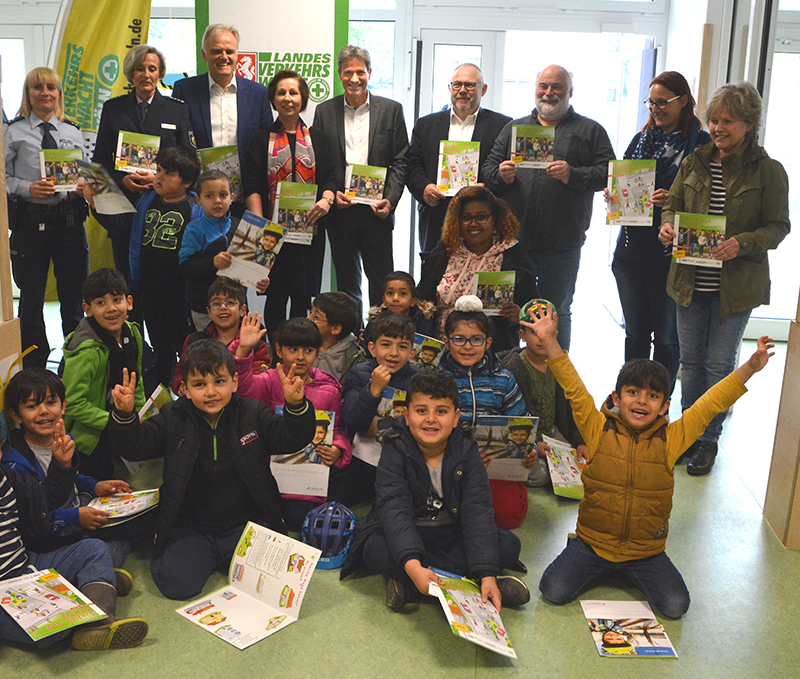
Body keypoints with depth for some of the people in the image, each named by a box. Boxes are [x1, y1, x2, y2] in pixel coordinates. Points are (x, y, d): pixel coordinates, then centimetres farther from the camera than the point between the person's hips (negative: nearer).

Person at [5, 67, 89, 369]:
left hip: (69, 217, 2)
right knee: (32, 296, 7)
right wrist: (28, 188, -18)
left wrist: (84, 187, -9)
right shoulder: (14, 132, 2)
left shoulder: (73, 132, 11)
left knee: (74, 295, 6)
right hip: (30, 221, -2)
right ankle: (34, 368, 18)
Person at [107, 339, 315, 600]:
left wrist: (296, 406, -31)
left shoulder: (253, 414, -3)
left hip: (247, 524, 0)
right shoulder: (172, 419, -1)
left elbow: (292, 439, -10)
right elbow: (134, 447, -5)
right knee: (175, 583, -22)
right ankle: (209, 558, 13)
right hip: (189, 528, 0)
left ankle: (227, 557, 15)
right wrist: (125, 416, -26)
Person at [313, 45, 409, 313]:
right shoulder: (325, 111, 7)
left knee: (382, 281, 2)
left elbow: (400, 161, 2)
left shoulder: (391, 109, 4)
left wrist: (390, 200, -11)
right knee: (346, 281, 10)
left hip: (377, 210, -1)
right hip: (339, 209, 1)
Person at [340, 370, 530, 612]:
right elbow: (394, 511, -27)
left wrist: (487, 574, -30)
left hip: (451, 534, 3)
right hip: (406, 536, -2)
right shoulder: (395, 452, -14)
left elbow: (478, 513, -17)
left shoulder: (466, 453, -8)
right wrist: (412, 565, -44)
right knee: (375, 549, -33)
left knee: (510, 545, -19)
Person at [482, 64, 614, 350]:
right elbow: (488, 169, 12)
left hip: (561, 244, -2)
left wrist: (572, 175, -18)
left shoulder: (590, 131, 8)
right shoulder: (514, 128, 17)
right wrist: (501, 175, -10)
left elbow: (607, 173, -3)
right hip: (513, 239, 3)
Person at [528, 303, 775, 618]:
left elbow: (710, 404, -6)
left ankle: (632, 572, 19)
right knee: (554, 591, -14)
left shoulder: (670, 439, -4)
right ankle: (596, 567, 18)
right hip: (593, 541, -1)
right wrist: (549, 341, -25)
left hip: (646, 550, 1)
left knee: (676, 606, -13)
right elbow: (574, 389, -14)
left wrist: (750, 367, -13)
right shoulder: (599, 430, -7)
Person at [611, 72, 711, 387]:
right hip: (633, 251, 5)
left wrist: (673, 200, -23)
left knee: (667, 337, 4)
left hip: (671, 253, -5)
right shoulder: (641, 139, 14)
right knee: (635, 332, 13)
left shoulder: (702, 144, -4)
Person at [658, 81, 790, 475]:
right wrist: (667, 225, -10)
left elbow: (778, 227, -5)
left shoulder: (769, 171, -5)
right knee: (690, 359, 12)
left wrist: (742, 244, -23)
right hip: (691, 280, 4)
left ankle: (709, 439, 20)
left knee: (719, 364, 4)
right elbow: (673, 203, 13)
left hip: (736, 285, -3)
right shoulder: (694, 163, 6)